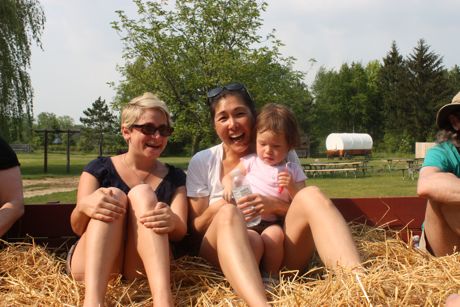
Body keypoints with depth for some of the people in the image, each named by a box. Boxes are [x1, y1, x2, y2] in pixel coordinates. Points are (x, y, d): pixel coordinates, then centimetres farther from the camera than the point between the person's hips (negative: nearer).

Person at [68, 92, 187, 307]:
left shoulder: (175, 177, 12)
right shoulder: (99, 169, 7)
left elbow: (180, 232, -2)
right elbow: (78, 228, -4)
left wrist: (171, 222, -28)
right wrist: (83, 207, -29)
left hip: (144, 268, 1)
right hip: (92, 265, 0)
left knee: (143, 194, -22)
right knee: (112, 195, -24)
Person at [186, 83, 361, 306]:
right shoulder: (202, 162, 8)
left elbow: (305, 212, 8)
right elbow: (195, 228, 8)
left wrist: (276, 206, -13)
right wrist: (217, 208, -14)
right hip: (228, 252, -1)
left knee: (311, 195, -23)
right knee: (228, 213, -33)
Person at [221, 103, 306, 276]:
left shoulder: (293, 171, 11)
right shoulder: (251, 162, 13)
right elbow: (228, 177, 16)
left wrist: (292, 188, -12)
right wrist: (229, 186, -9)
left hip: (273, 223, 0)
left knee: (274, 235, -33)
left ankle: (270, 277, -14)